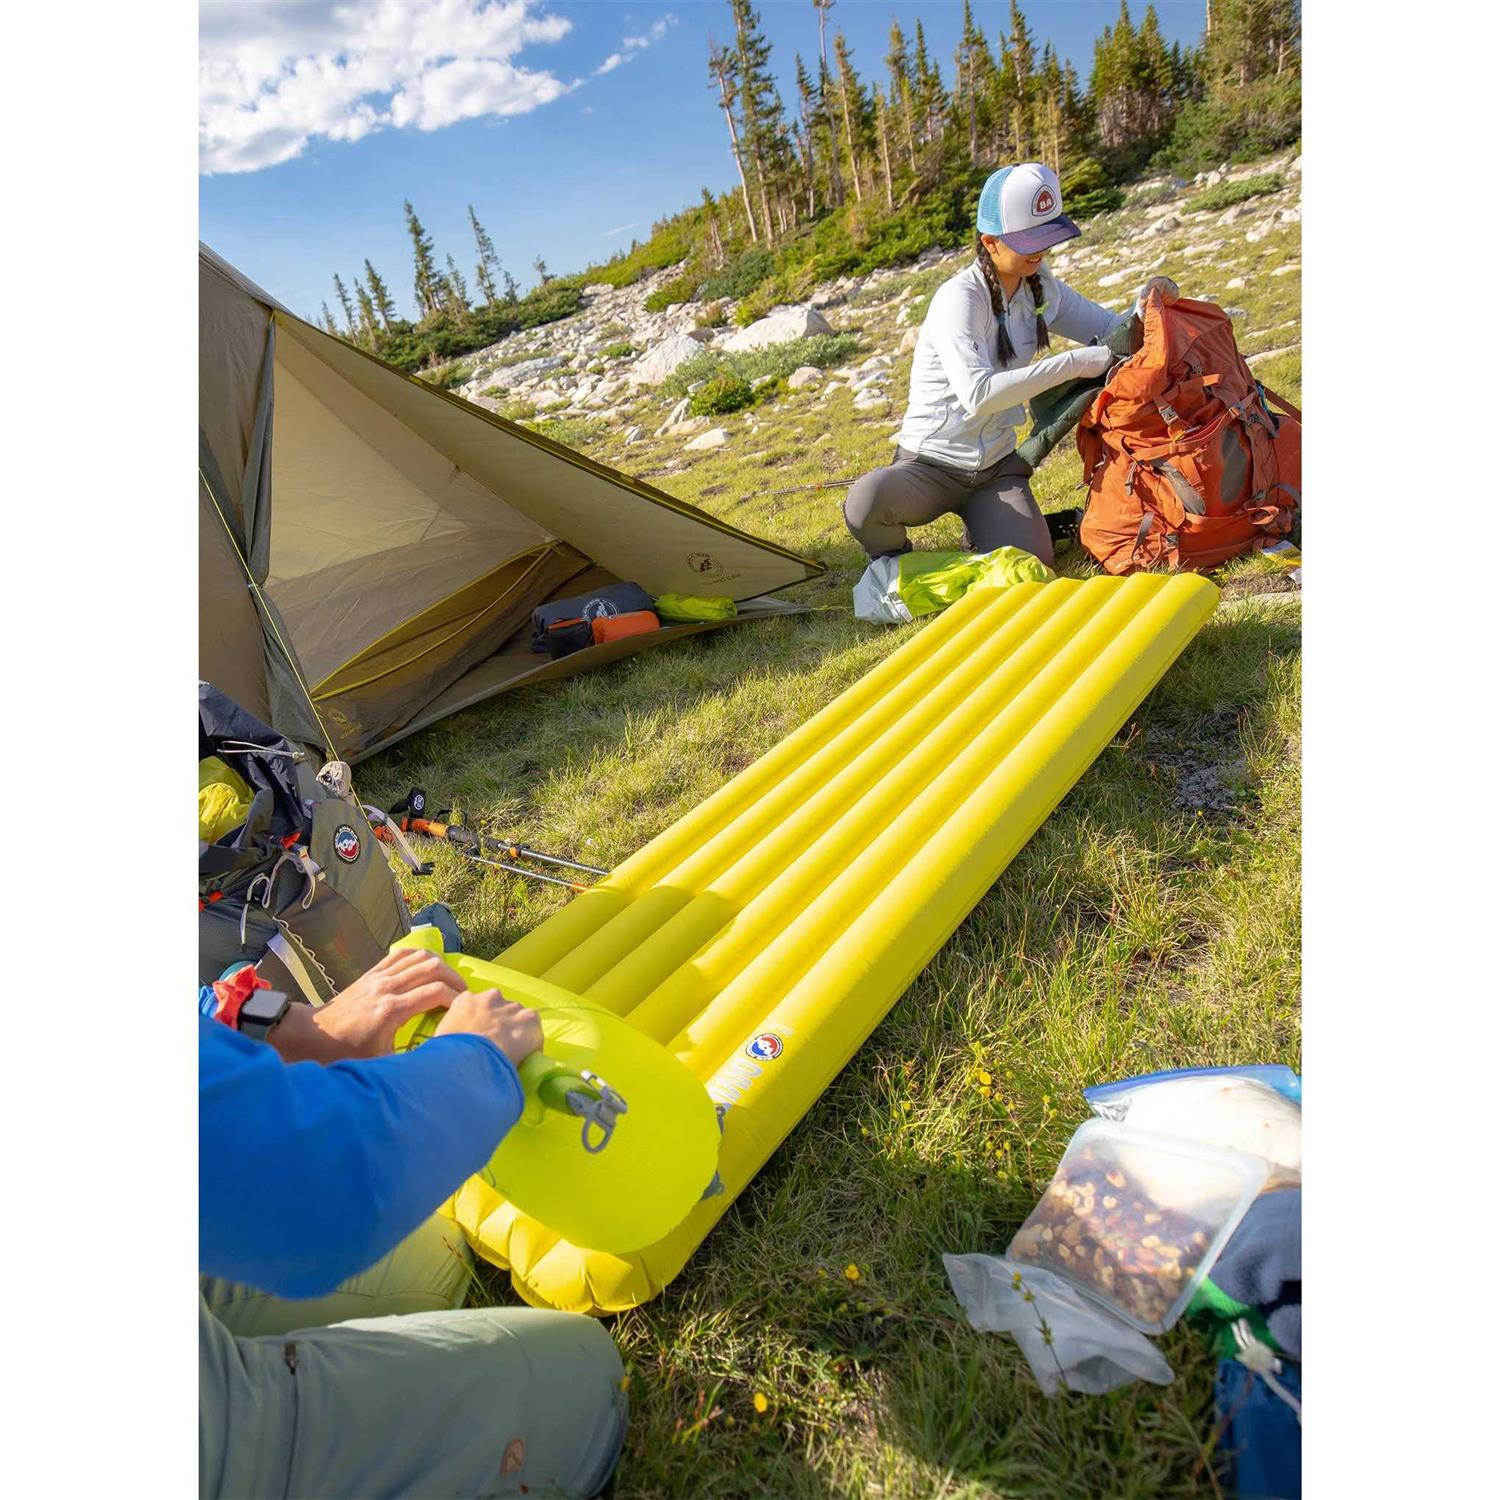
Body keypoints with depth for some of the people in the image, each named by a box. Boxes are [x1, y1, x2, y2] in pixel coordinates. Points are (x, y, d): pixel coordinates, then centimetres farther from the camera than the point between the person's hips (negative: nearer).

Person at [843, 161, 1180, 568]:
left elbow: (1111, 332, 13)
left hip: (998, 466, 6)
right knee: (866, 502, -37)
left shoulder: (1041, 288, 5)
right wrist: (1073, 363, -27)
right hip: (931, 465, -5)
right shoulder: (960, 298, -17)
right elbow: (978, 394, -31)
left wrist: (1146, 302, -10)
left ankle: (981, 531, 19)